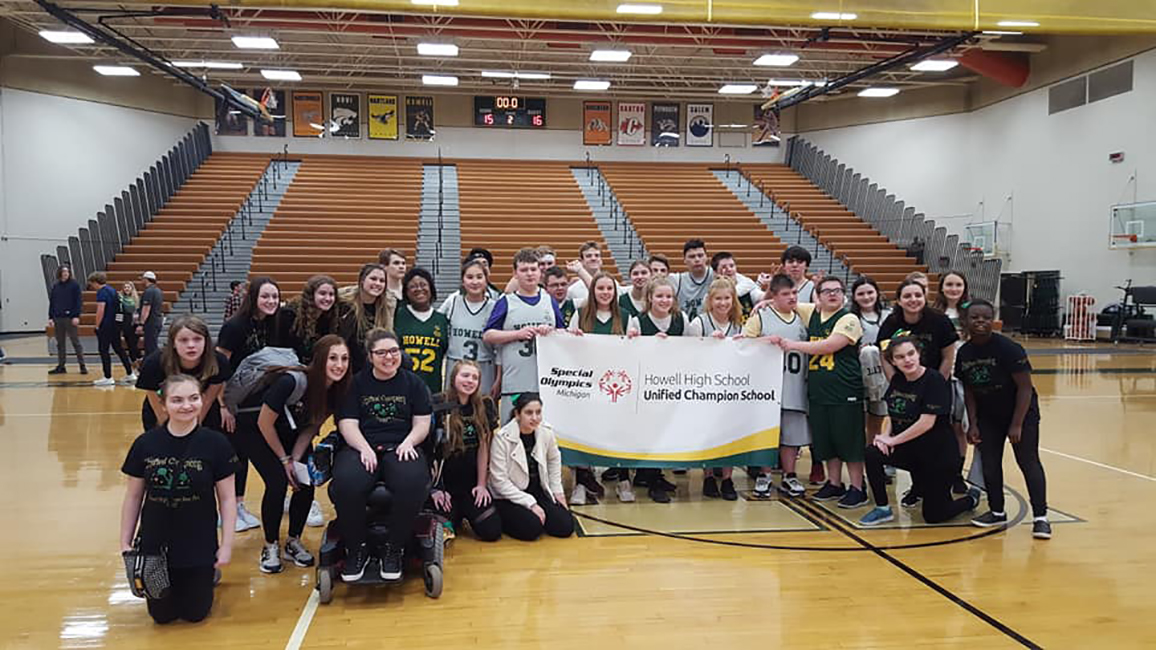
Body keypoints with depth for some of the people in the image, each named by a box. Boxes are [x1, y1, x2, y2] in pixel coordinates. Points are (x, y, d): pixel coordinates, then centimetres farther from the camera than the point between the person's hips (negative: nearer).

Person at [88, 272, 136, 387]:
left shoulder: (102, 292, -13)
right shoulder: (113, 290, 13)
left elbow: (101, 310, -20)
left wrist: (97, 326, -11)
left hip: (106, 326, -8)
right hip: (116, 325, 8)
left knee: (103, 350, 0)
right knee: (119, 349, 14)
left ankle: (108, 378, 1)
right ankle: (130, 374, 16)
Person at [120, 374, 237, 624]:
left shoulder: (215, 444, -13)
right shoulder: (145, 444, -8)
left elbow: (227, 498, -7)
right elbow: (133, 497, 3)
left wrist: (226, 545, -8)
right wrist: (125, 542, 4)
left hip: (199, 546, -1)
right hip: (155, 544, 2)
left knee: (194, 613, 9)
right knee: (162, 615, 12)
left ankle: (209, 574, 38)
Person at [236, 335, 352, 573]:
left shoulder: (336, 390, -17)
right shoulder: (292, 382, -36)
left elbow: (311, 428, -4)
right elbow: (264, 423, -23)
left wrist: (296, 459, -14)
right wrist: (284, 459, -14)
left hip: (289, 430, 6)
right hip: (253, 427, -6)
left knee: (306, 484, -7)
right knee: (277, 482, -18)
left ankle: (293, 542, 13)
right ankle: (271, 546, 1)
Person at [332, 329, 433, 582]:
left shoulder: (413, 383, 16)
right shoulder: (356, 383, 14)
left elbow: (422, 423, 11)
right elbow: (347, 423, 5)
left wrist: (409, 442, -11)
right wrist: (365, 449, -14)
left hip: (401, 449, 0)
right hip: (362, 447, 0)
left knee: (412, 484, -35)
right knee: (346, 485, -34)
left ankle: (394, 550, -11)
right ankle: (356, 549, -8)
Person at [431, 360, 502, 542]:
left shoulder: (484, 406, 1)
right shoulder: (437, 404, -10)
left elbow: (483, 447, 2)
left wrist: (482, 484, 0)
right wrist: (435, 488, -8)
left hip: (472, 483, 3)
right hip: (443, 482, -3)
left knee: (492, 532, -4)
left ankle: (466, 512, 29)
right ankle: (457, 514, 25)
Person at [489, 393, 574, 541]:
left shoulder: (547, 432, -7)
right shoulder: (502, 438, -20)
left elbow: (554, 459, 15)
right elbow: (499, 481, -19)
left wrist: (557, 490, 10)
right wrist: (530, 503, -21)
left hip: (538, 492, 5)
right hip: (507, 498, -5)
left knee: (566, 526, -11)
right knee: (532, 528, -27)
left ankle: (535, 517, 15)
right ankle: (504, 521, 4)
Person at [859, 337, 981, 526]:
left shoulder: (935, 381, -20)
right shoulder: (897, 380, 1)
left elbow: (926, 423, -24)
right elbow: (892, 415, 9)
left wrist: (892, 440, -19)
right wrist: (885, 435, -11)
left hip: (939, 454, -6)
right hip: (911, 450, 6)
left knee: (933, 516, 1)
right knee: (871, 454, -21)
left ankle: (971, 498, 32)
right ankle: (882, 509, -3)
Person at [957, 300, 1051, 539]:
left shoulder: (1008, 348, -22)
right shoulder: (964, 353, -6)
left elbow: (1025, 387, -19)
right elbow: (969, 391, 3)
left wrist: (1017, 425, -20)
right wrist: (973, 424, -2)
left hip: (1021, 412, -5)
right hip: (988, 415, 5)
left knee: (1028, 462, -7)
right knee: (989, 463, 4)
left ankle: (1040, 517, -1)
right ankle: (997, 512, 18)